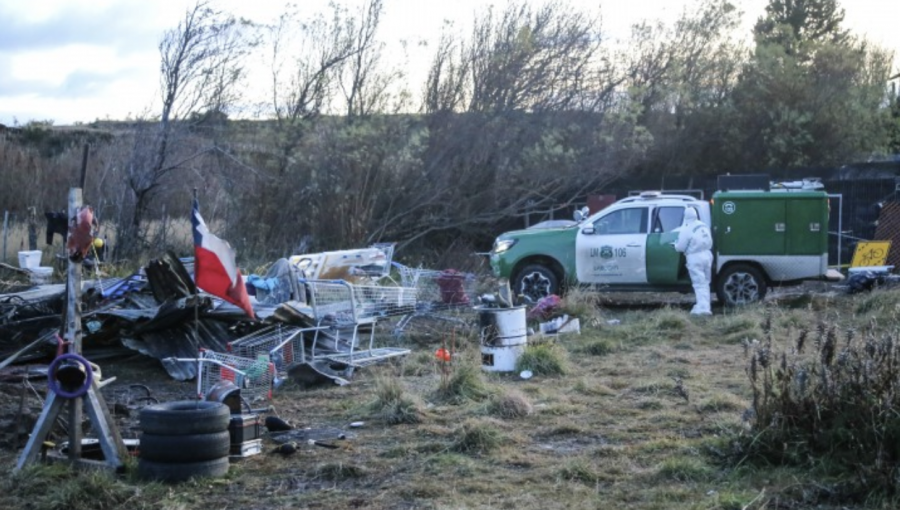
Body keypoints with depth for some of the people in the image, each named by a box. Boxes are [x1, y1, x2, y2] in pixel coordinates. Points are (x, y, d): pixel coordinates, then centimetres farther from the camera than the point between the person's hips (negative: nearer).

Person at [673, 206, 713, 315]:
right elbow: (710, 242, 13)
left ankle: (703, 307, -15)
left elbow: (680, 247, -10)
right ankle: (703, 306, 19)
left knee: (699, 284, -6)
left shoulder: (687, 229, -12)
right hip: (707, 255, 7)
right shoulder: (704, 226, 9)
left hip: (695, 258, -7)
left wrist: (676, 245, 12)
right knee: (705, 283, 16)